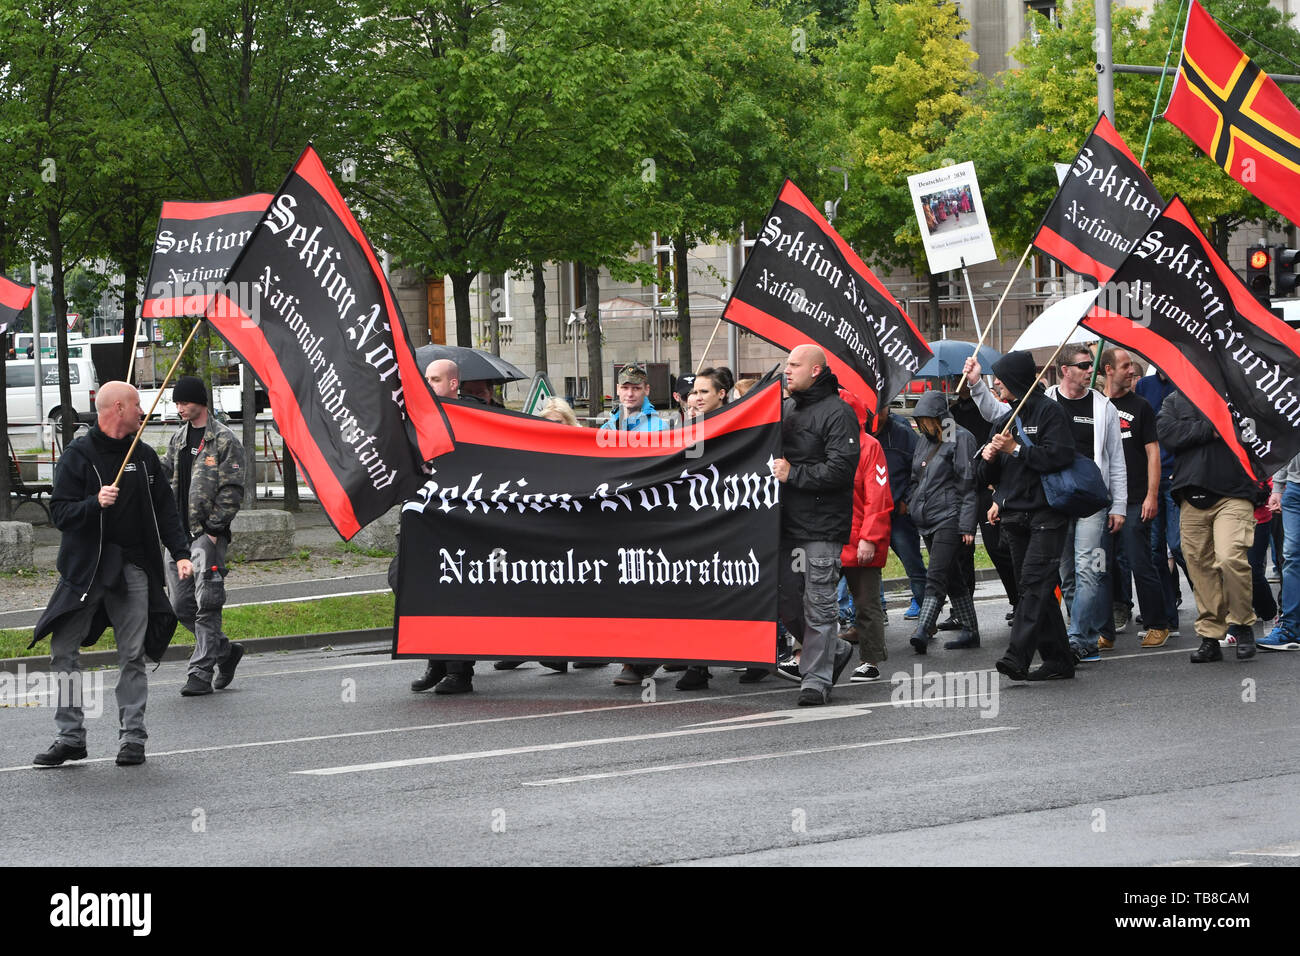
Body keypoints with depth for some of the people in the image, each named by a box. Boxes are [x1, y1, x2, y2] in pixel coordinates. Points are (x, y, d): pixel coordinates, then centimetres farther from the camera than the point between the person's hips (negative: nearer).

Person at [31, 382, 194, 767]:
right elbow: (59, 513, -7)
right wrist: (96, 503, -25)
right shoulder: (78, 454, -2)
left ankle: (133, 737, 6)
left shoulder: (144, 456, 11)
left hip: (133, 568, 3)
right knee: (63, 649, -5)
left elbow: (165, 510, 13)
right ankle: (70, 737, 3)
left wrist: (180, 554, 1)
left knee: (133, 655, 0)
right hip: (85, 567, -2)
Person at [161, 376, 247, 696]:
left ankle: (201, 672, -6)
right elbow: (165, 475, 21)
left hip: (207, 533, -7)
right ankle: (225, 650, 24)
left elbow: (232, 490, -9)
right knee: (181, 605, 7)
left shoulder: (224, 440, -6)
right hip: (178, 533, 7)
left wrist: (213, 529, -14)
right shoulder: (178, 439, 16)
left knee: (206, 604, -8)